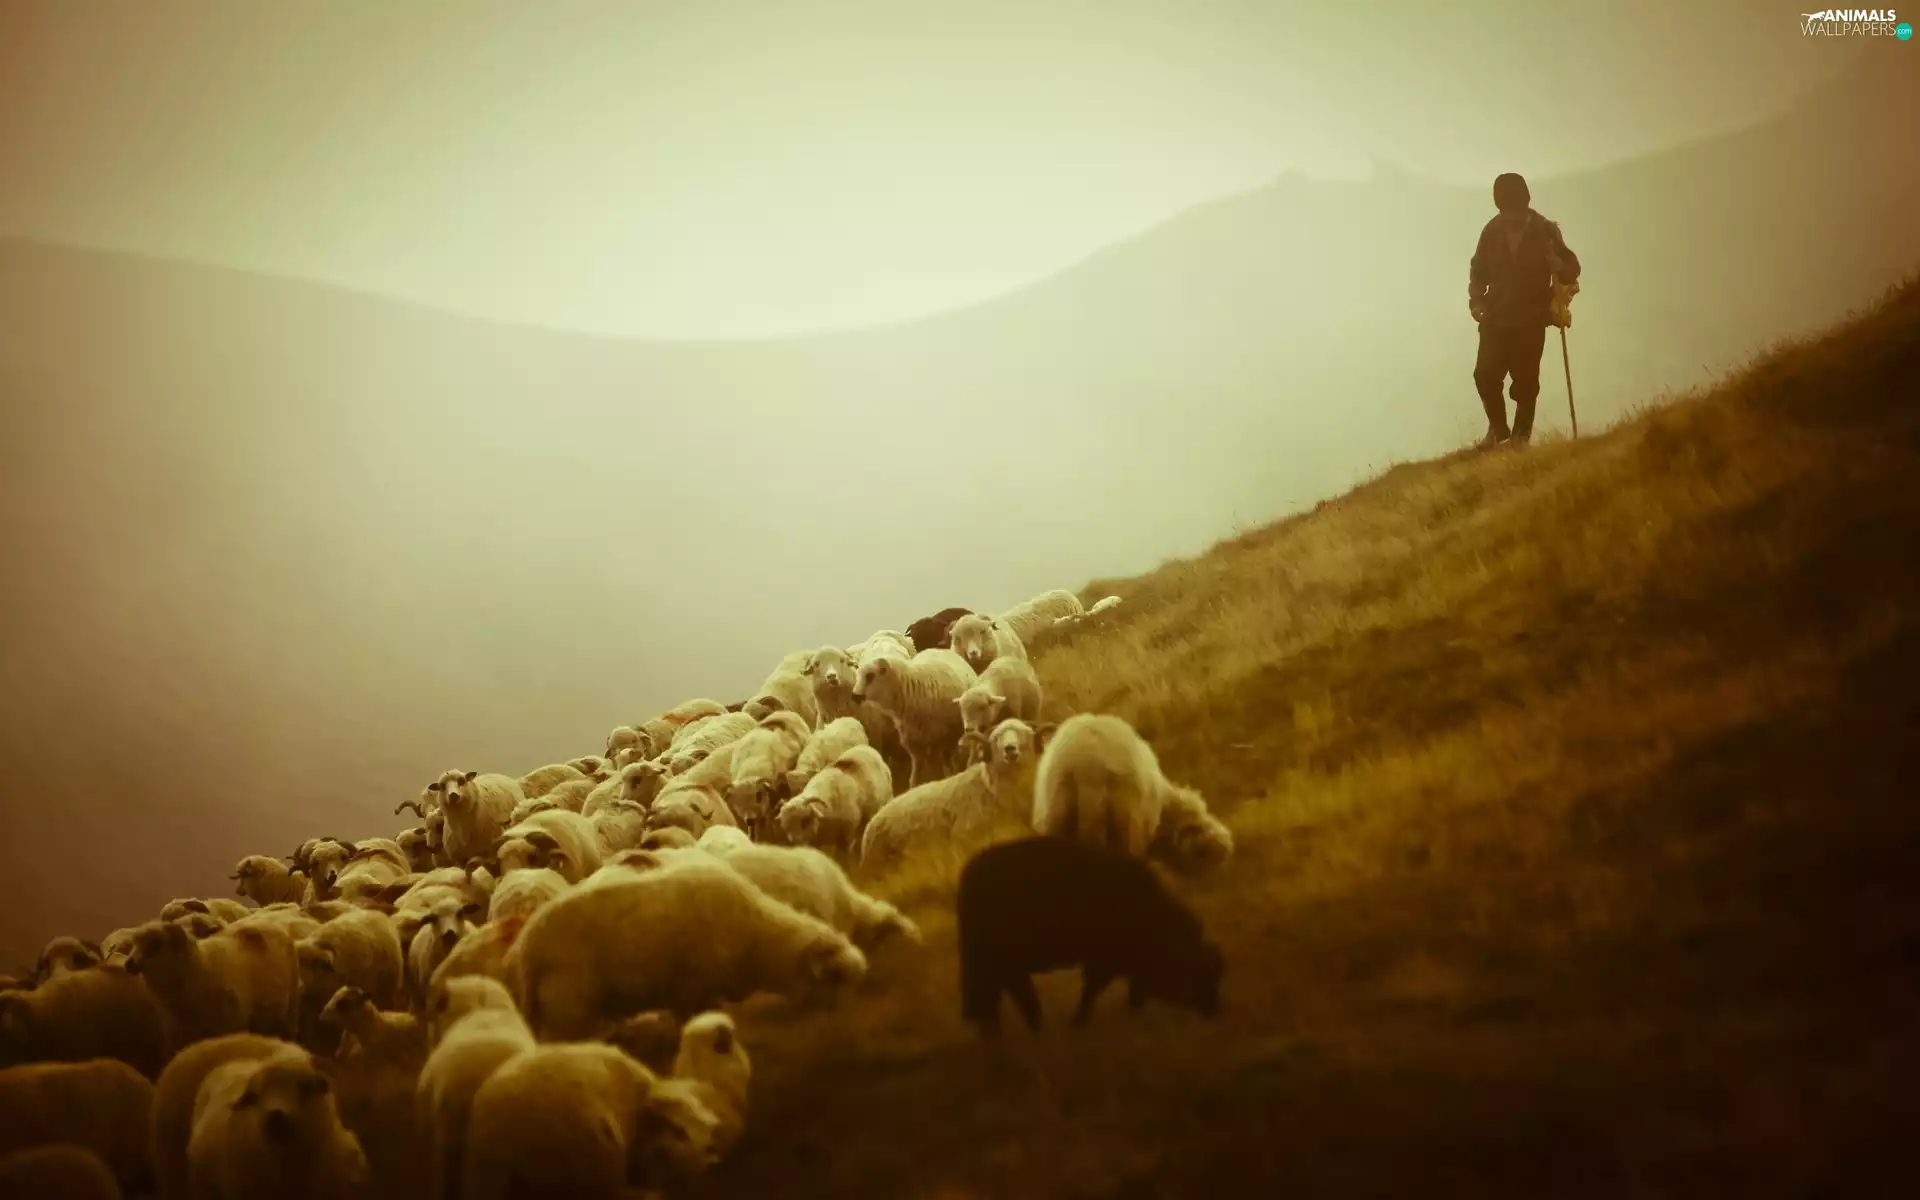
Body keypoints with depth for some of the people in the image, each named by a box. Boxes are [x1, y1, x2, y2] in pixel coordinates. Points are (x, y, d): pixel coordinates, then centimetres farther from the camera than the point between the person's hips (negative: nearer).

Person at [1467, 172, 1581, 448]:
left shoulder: (1545, 231, -5)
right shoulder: (1492, 231, 0)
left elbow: (1572, 269, -2)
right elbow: (1479, 269, 11)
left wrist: (1558, 265, -25)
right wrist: (1476, 300, -4)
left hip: (1531, 320, -2)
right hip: (1496, 317, 2)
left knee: (1525, 380, -5)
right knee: (1485, 374, -7)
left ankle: (1521, 435, 10)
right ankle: (1497, 427, 15)